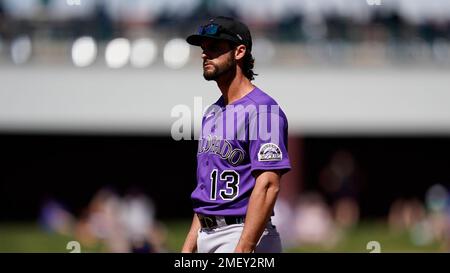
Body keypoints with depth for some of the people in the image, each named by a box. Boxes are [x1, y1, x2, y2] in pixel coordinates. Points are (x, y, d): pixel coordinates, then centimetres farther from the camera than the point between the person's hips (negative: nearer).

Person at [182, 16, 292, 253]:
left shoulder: (262, 109, -12)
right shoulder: (211, 114, 18)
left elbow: (267, 186, -20)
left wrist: (241, 250, -26)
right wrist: (188, 247, 15)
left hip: (245, 237, -9)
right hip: (206, 237, 9)